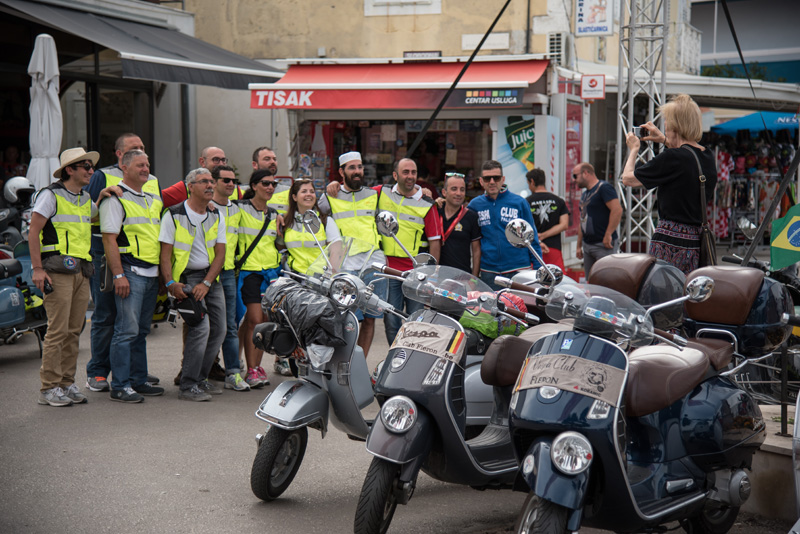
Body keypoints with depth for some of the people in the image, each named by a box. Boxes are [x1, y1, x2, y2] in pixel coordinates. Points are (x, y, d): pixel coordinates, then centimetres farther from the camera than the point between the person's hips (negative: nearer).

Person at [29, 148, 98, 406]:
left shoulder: (86, 199, 18)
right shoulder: (51, 195, -4)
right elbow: (33, 231, -7)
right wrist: (37, 268, -14)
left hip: (82, 271, 7)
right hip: (58, 269, -7)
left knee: (74, 330, 8)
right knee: (58, 329, -9)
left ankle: (67, 383, 15)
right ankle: (49, 388, -4)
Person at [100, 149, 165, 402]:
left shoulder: (154, 200, 18)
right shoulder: (115, 199, -5)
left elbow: (162, 235, 25)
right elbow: (109, 239, -12)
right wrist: (118, 275, -19)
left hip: (152, 274, 8)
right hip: (130, 272, -7)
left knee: (141, 330, 12)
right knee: (127, 329, -9)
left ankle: (138, 380, 18)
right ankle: (120, 386, -5)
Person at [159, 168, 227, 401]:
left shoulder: (216, 217, 10)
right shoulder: (174, 215, -4)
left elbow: (220, 253, 4)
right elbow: (166, 253, -6)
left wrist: (206, 283, -10)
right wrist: (171, 284, -20)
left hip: (211, 277, 6)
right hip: (186, 278, -6)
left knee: (218, 330, 4)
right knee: (201, 327, -19)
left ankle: (200, 378, 20)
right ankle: (188, 386, -13)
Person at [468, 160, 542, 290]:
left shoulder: (519, 202, 3)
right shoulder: (475, 205, 8)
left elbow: (531, 235, 5)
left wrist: (538, 268, 2)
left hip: (519, 269, -2)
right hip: (489, 272, 2)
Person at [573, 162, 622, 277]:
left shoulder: (604, 187, -8)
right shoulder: (584, 194, 20)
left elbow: (617, 210, -20)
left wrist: (608, 235, -21)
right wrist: (579, 246, 21)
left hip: (604, 245, -9)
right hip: (587, 245, 9)